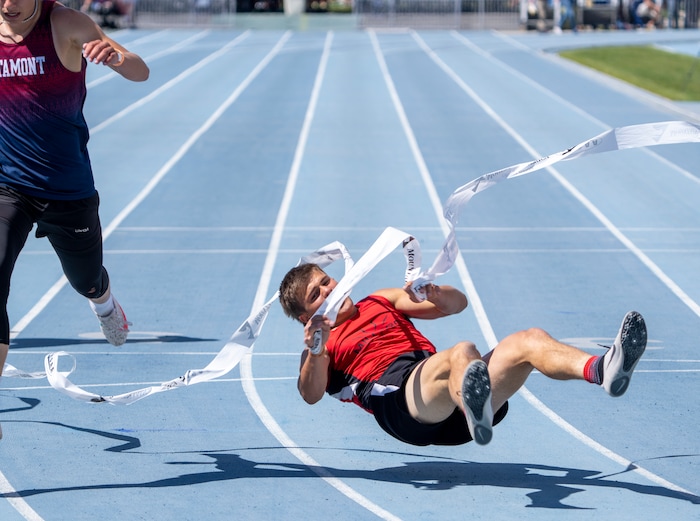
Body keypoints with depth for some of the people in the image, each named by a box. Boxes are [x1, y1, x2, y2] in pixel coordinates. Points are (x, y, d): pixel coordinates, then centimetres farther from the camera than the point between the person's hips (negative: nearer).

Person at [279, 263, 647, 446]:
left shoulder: (380, 302, 36)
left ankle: (603, 370, -52)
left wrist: (435, 294, 6)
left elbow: (458, 303, 30)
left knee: (528, 340, -19)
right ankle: (476, 418, -76)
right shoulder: (320, 346, 20)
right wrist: (315, 353, -24)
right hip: (398, 400, -6)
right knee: (463, 352, -37)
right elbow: (310, 395, -4)